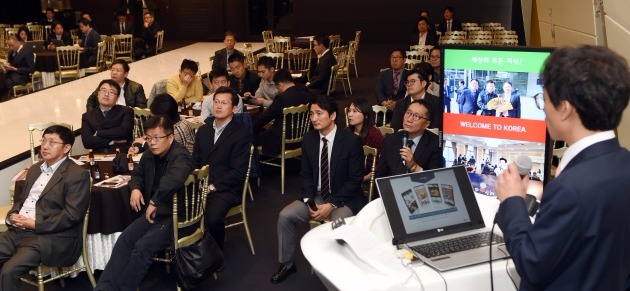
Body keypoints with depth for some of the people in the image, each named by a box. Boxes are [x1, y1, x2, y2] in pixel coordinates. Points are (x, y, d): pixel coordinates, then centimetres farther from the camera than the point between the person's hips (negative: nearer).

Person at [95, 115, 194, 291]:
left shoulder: (180, 156, -19)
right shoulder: (149, 155, 8)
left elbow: (174, 180, -42)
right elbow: (138, 173, 28)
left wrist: (154, 202, -33)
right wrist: (135, 188, 5)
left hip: (177, 216, -8)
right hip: (154, 212, 8)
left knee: (143, 246, -26)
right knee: (124, 240, -15)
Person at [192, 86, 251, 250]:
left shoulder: (242, 135, -3)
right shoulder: (203, 130, 17)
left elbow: (238, 172, -10)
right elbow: (195, 161, 15)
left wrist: (212, 187, -17)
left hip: (226, 189, -5)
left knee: (212, 218, -32)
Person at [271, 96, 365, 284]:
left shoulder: (351, 141, -16)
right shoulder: (309, 138, -1)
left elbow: (355, 180, -14)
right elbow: (306, 174, 5)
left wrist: (331, 204, -21)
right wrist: (309, 202, -12)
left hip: (344, 199, -5)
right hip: (316, 196, 5)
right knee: (285, 216, -13)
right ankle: (287, 264, 7)